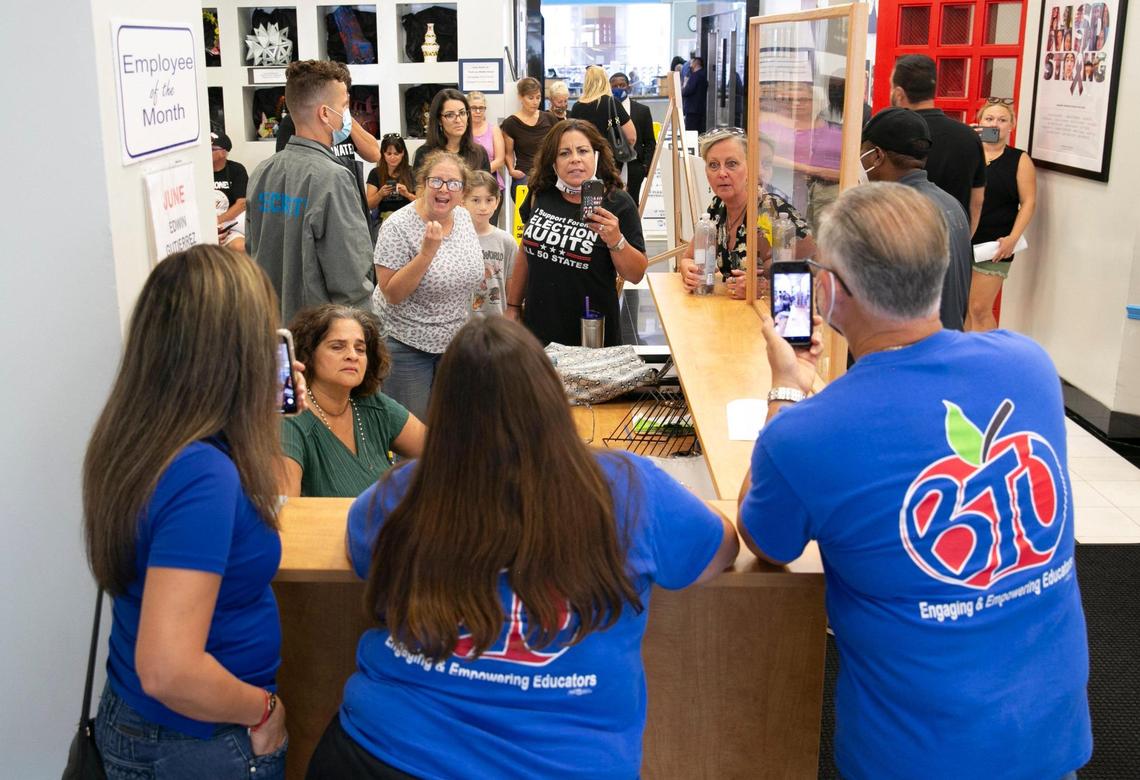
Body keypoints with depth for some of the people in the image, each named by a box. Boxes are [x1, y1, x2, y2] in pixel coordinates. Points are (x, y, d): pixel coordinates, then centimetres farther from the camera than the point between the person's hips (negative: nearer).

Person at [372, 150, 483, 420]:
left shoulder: (464, 217, 2)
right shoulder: (398, 227, -17)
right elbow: (391, 294, -20)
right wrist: (426, 252, -30)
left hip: (454, 338, 6)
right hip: (407, 344, -6)